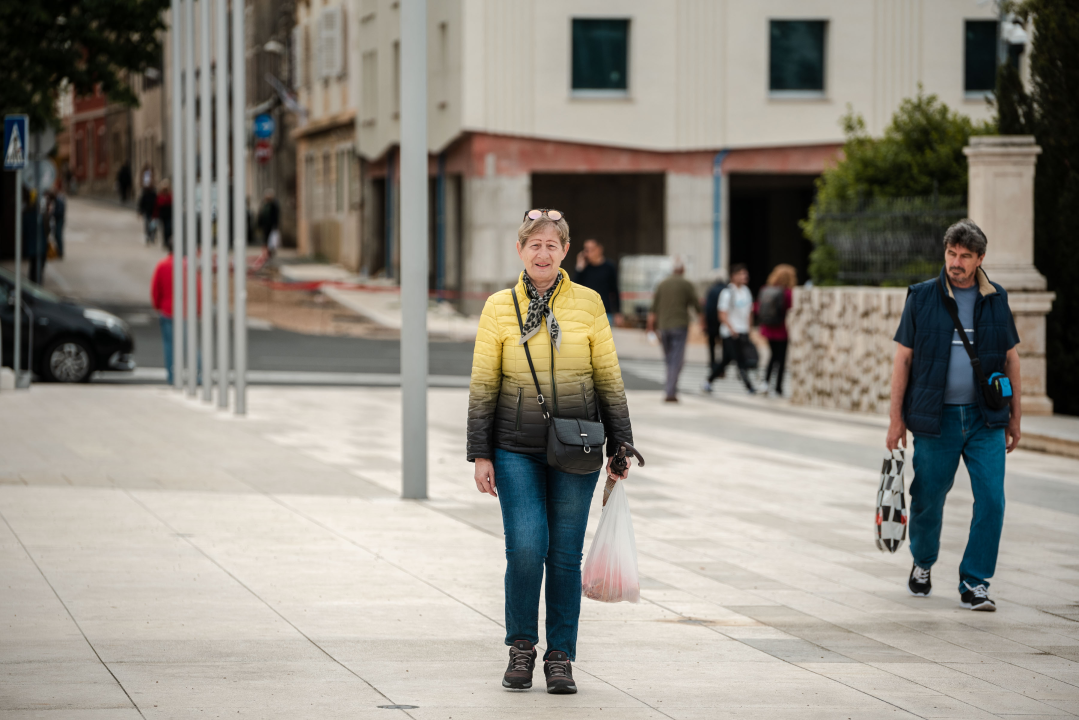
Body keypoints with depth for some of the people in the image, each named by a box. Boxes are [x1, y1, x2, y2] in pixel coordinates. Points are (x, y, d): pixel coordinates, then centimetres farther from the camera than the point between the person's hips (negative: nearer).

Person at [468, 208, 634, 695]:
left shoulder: (587, 304, 3)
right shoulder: (499, 308, 2)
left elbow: (609, 379, 8)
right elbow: (483, 386, 4)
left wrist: (619, 446, 6)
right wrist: (480, 454, -1)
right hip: (516, 450, -1)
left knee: (565, 555, 2)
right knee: (526, 547, -12)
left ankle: (560, 658, 13)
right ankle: (521, 649, 7)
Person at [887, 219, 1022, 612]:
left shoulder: (996, 299, 6)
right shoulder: (922, 297, 0)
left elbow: (1011, 358, 12)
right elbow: (903, 358, 2)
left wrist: (1014, 416, 11)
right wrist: (896, 418, -1)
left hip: (985, 419, 1)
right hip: (936, 418, -1)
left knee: (991, 500, -9)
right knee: (928, 499, 7)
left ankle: (974, 585, -1)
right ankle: (923, 562, 35)